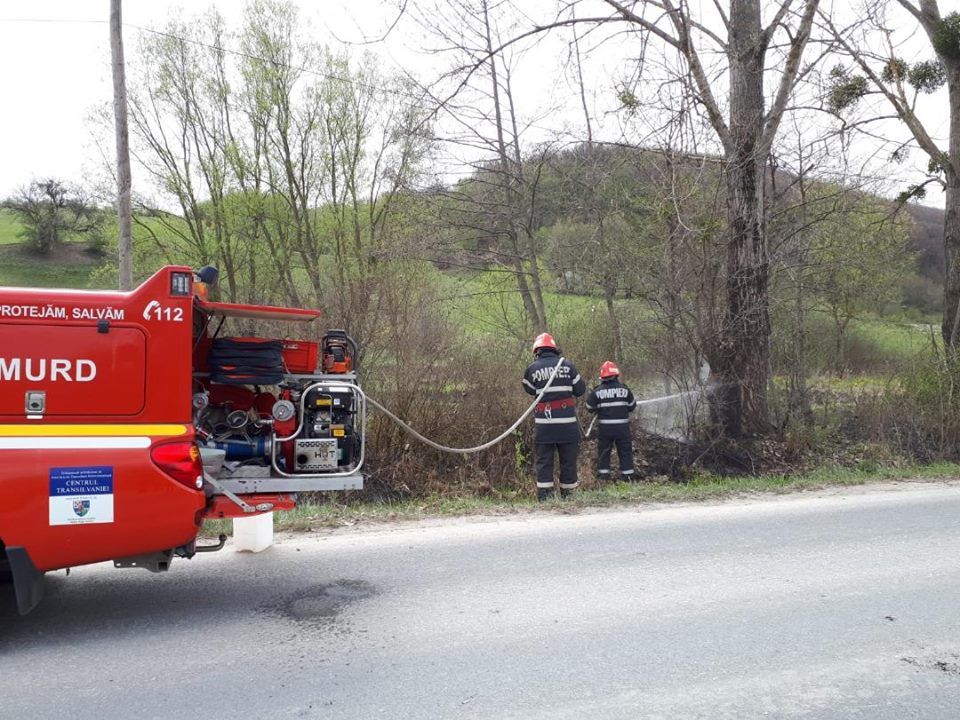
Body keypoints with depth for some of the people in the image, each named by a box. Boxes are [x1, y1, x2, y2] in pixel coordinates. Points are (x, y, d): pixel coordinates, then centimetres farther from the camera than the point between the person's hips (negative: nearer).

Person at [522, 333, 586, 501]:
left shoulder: (532, 368, -1)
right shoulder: (567, 365, -1)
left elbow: (530, 389, 13)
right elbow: (580, 390, 5)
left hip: (544, 423, 0)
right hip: (567, 422, 0)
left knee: (544, 459, 6)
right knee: (568, 459, 10)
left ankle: (544, 495, 2)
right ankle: (568, 493, 14)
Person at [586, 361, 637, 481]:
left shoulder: (597, 391, -8)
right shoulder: (624, 389, -3)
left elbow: (590, 408, 0)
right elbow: (632, 406, 6)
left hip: (605, 427, 0)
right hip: (622, 426, 1)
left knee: (604, 451, 11)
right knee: (625, 451, 11)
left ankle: (603, 475, 12)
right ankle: (628, 475, 13)